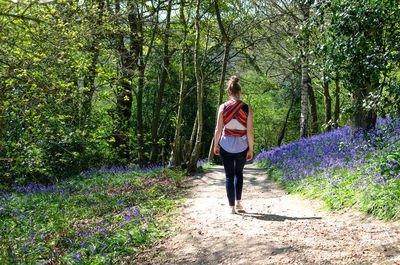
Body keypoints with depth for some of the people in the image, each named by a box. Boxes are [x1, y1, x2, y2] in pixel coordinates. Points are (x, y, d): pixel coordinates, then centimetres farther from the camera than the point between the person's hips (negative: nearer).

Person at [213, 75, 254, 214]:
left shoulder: (223, 107, -6)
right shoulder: (247, 108, -6)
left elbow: (218, 129, -4)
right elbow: (250, 132, -7)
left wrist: (215, 145, 8)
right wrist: (250, 149, 1)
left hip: (226, 144, -1)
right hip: (242, 146, 1)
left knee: (229, 176, 9)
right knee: (239, 173, 22)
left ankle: (231, 206, 10)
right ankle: (238, 203, 17)